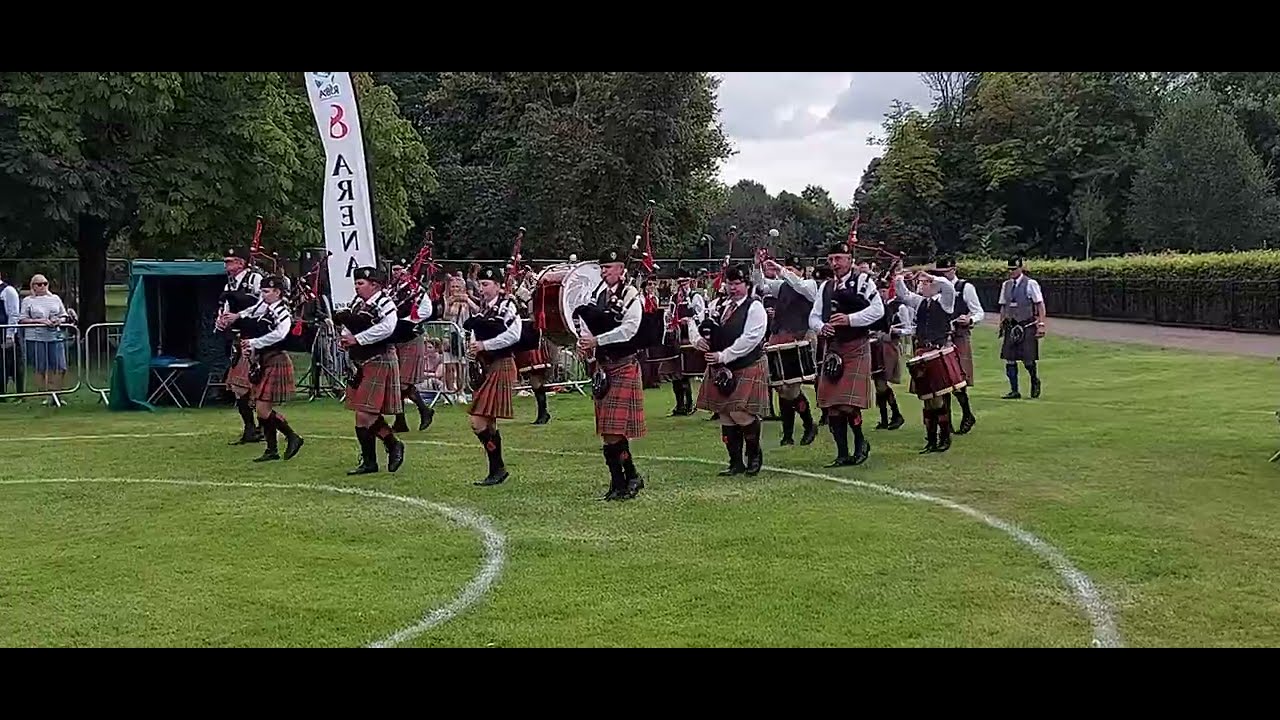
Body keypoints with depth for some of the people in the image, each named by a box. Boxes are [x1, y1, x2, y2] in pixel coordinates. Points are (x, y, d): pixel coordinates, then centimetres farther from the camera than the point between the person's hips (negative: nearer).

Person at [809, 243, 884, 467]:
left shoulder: (863, 281, -2)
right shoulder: (825, 287, 15)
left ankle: (861, 442, 13)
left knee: (849, 403, -13)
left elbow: (878, 309, -11)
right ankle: (842, 454, 13)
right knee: (831, 405, 3)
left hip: (856, 348, -6)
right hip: (832, 348, 6)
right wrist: (821, 327, -6)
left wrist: (850, 319, -18)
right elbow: (813, 316, 16)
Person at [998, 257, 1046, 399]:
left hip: (1027, 326, -5)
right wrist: (1001, 324, 14)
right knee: (1009, 360, 0)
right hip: (1011, 327, 5)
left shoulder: (1030, 284, -5)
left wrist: (1041, 324, -12)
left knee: (1028, 360, -4)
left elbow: (1040, 305, -5)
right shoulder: (1006, 285, 11)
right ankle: (1014, 391, 9)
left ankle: (1035, 381, 25)